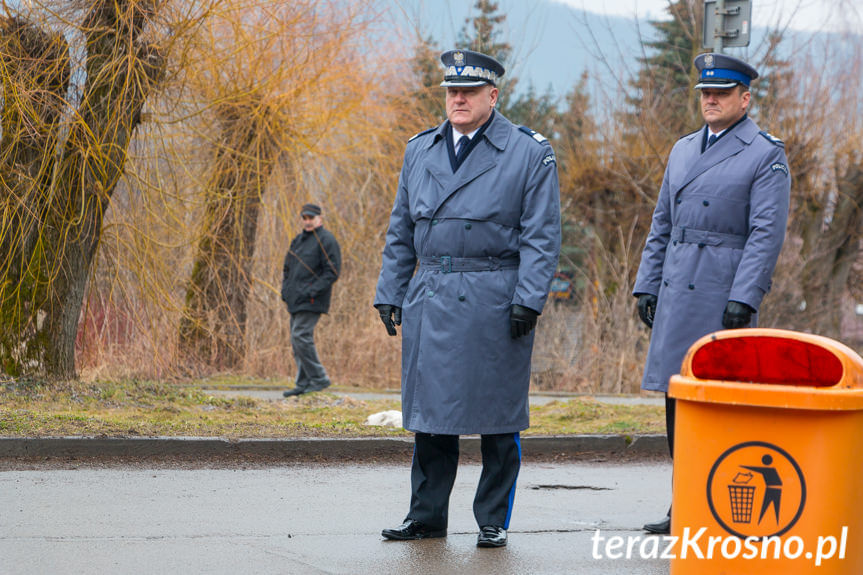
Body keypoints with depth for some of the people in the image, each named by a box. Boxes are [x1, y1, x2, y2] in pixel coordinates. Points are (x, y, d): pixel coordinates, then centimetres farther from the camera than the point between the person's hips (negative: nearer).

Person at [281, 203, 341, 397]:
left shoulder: (326, 240, -7)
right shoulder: (299, 240, 19)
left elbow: (332, 271, -13)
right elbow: (288, 268, 26)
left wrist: (312, 291, -20)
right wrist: (285, 289, 9)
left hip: (311, 301, -9)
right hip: (296, 300, 9)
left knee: (301, 337, -16)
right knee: (297, 341, 7)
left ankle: (319, 379, -9)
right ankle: (304, 383, 10)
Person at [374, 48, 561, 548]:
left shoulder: (530, 153, -1)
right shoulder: (420, 151, 13)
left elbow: (542, 236, -5)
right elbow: (401, 232, 17)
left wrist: (528, 300, -13)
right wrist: (390, 293, 10)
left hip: (495, 306, -4)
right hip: (430, 301, 4)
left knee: (497, 416, 1)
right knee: (430, 410, 7)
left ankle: (494, 521, 11)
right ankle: (427, 515, 17)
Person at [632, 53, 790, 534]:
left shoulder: (767, 156, -3)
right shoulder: (683, 151, 17)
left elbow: (767, 234, -11)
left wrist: (743, 299, -18)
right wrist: (647, 286, 13)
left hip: (726, 292, -7)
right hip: (677, 292, 7)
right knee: (677, 397, 7)